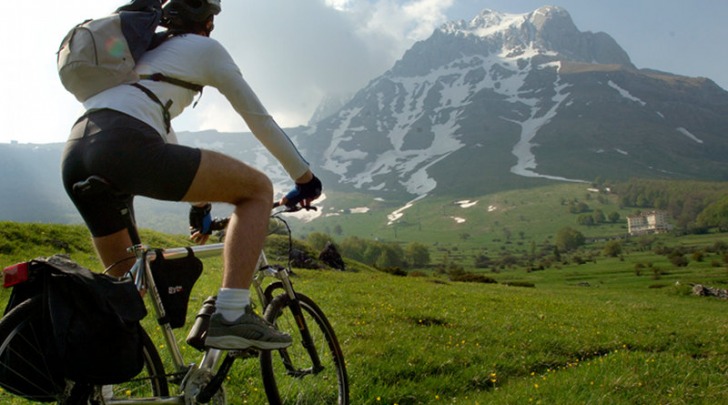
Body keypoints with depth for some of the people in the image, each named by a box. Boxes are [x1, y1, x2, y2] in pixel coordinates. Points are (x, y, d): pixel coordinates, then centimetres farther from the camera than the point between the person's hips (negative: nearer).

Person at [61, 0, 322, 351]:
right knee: (258, 188, 2)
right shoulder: (204, 48, 17)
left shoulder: (146, 53, 39)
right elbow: (258, 118, 17)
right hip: (123, 145, -8)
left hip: (75, 156, 9)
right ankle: (231, 316, -9)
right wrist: (305, 177, 26)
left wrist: (199, 199, 50)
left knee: (123, 279, 26)